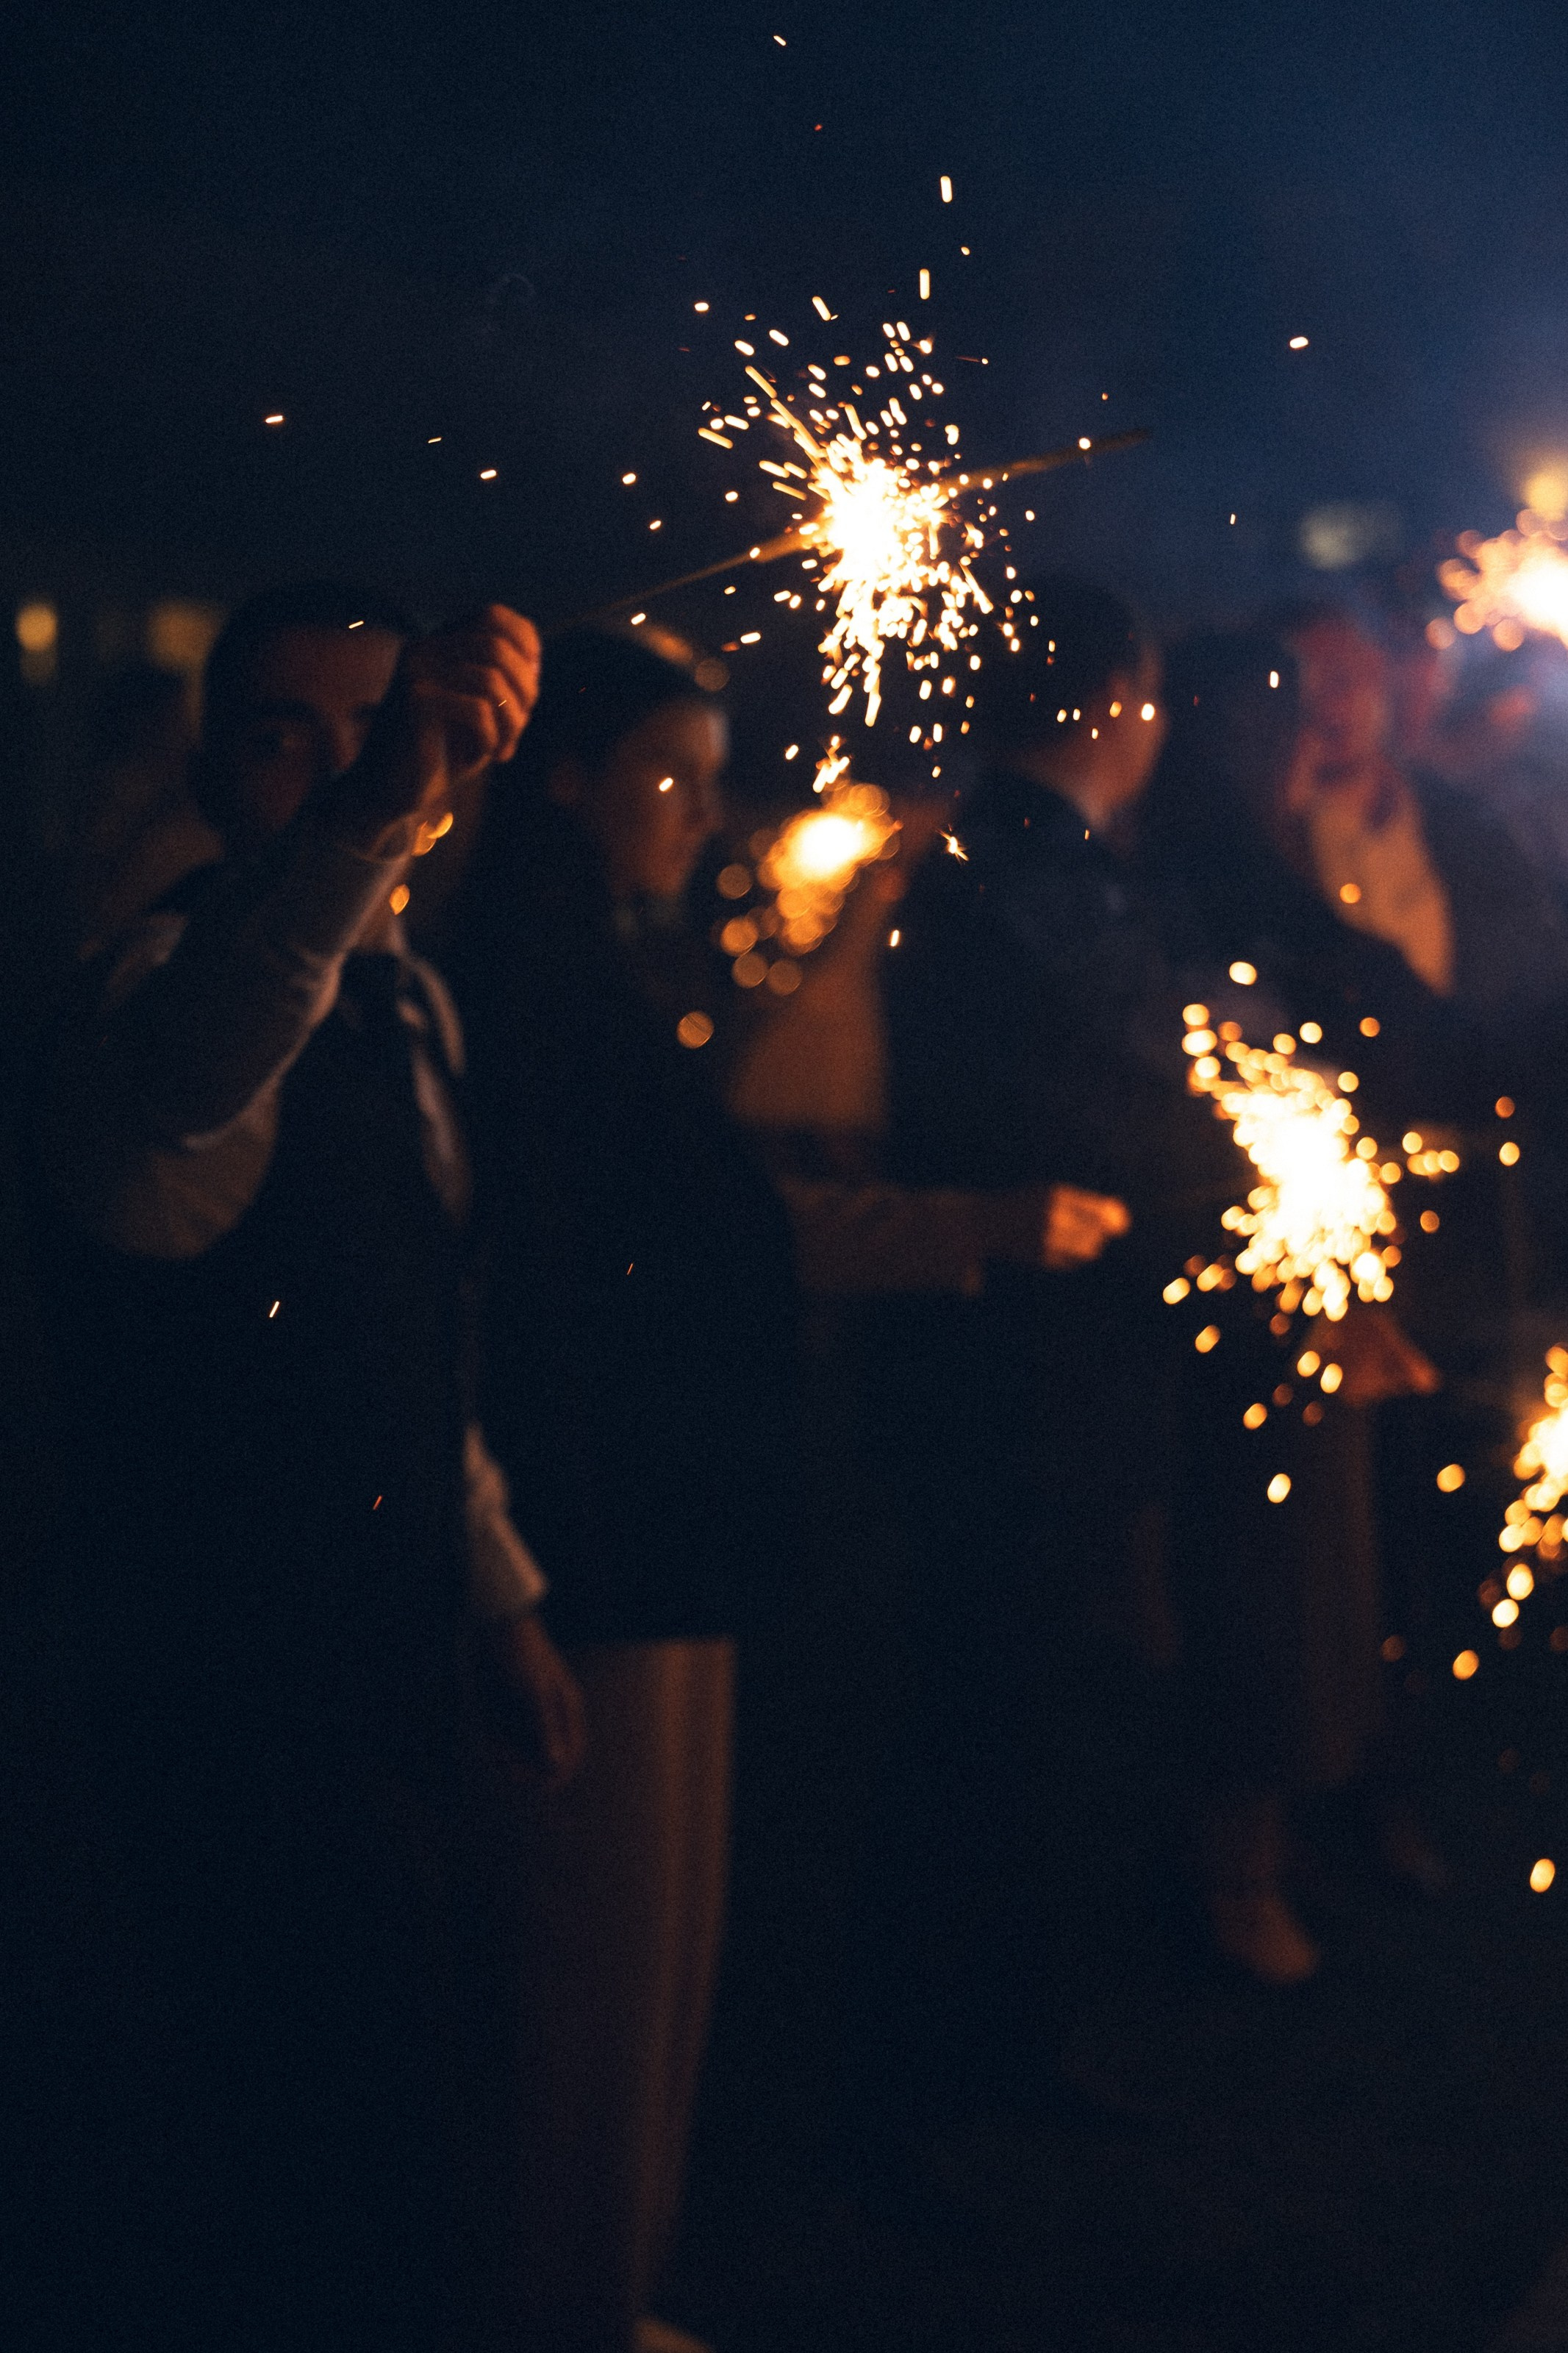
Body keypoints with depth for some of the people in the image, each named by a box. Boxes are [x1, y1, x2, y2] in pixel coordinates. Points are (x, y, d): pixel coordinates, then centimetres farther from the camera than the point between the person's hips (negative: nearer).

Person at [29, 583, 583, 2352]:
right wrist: (363, 824, -60)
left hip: (390, 1664, 9)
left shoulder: (403, 1000, 10)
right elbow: (153, 1096, -46)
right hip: (223, 1696, -9)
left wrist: (499, 1592, 21)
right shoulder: (187, 969, -17)